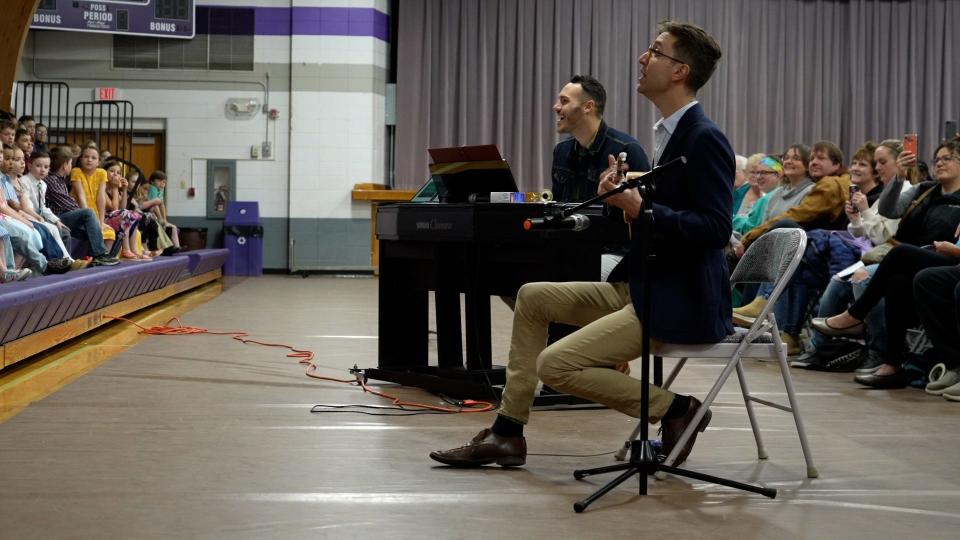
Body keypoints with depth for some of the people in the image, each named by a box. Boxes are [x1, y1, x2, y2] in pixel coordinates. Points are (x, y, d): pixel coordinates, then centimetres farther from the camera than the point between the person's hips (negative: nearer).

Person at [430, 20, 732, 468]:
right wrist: (625, 196, 2)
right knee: (532, 297, 14)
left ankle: (676, 407, -2)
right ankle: (507, 434, 17)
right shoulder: (669, 132, 14)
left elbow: (715, 227, -23)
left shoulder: (704, 138, -16)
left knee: (555, 365, -16)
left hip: (680, 303, -10)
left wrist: (641, 209, -27)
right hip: (642, 287, 10)